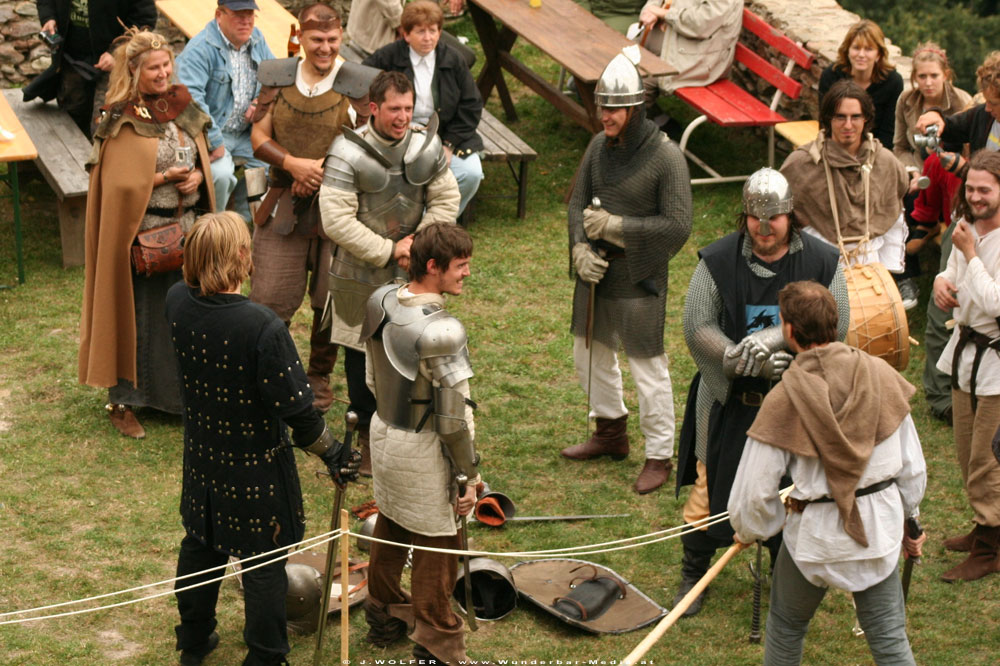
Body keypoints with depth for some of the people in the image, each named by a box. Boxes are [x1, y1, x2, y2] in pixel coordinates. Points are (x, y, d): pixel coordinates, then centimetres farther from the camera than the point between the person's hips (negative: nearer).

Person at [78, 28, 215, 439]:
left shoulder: (184, 108, 8)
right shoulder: (122, 121, -10)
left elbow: (201, 161, 16)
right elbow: (120, 183, -14)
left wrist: (196, 177, -5)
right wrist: (165, 178, -19)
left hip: (187, 227, 6)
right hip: (143, 234, -6)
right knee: (137, 316, 0)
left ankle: (182, 394, 22)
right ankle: (123, 402, 11)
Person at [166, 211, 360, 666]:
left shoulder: (177, 303, -15)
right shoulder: (263, 328, -32)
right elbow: (295, 406, -23)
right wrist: (332, 454, -10)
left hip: (202, 455, 6)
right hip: (256, 466, -6)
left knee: (199, 545, 25)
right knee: (263, 561, 12)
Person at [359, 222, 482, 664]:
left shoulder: (380, 301, -5)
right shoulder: (441, 332, -29)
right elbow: (454, 415, -23)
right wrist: (469, 475, -12)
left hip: (383, 431, 8)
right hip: (422, 450, -8)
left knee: (390, 524, 26)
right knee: (436, 545, 7)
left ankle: (384, 615, 46)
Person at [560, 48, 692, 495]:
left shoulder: (665, 156, -17)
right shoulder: (599, 147, 1)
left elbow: (678, 226, -17)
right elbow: (577, 203, 8)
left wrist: (615, 227, -19)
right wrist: (580, 248, -11)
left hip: (639, 278, -7)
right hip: (595, 274, 7)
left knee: (648, 369, 2)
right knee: (591, 354, 21)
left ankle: (659, 456, 17)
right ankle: (611, 433, 42)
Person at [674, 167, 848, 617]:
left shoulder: (821, 262, -6)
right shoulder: (717, 261, -8)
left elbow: (835, 327, -10)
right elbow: (697, 327, -12)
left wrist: (771, 339, -23)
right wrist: (748, 361, -25)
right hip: (729, 399, -1)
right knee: (711, 484, 7)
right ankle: (692, 575, 25)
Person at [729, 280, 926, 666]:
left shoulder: (783, 401, -18)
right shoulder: (882, 377, -8)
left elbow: (755, 491, -12)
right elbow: (912, 465, 2)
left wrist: (749, 531, 10)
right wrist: (910, 521, 19)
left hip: (815, 534, -3)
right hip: (880, 529, 3)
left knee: (786, 629, 21)